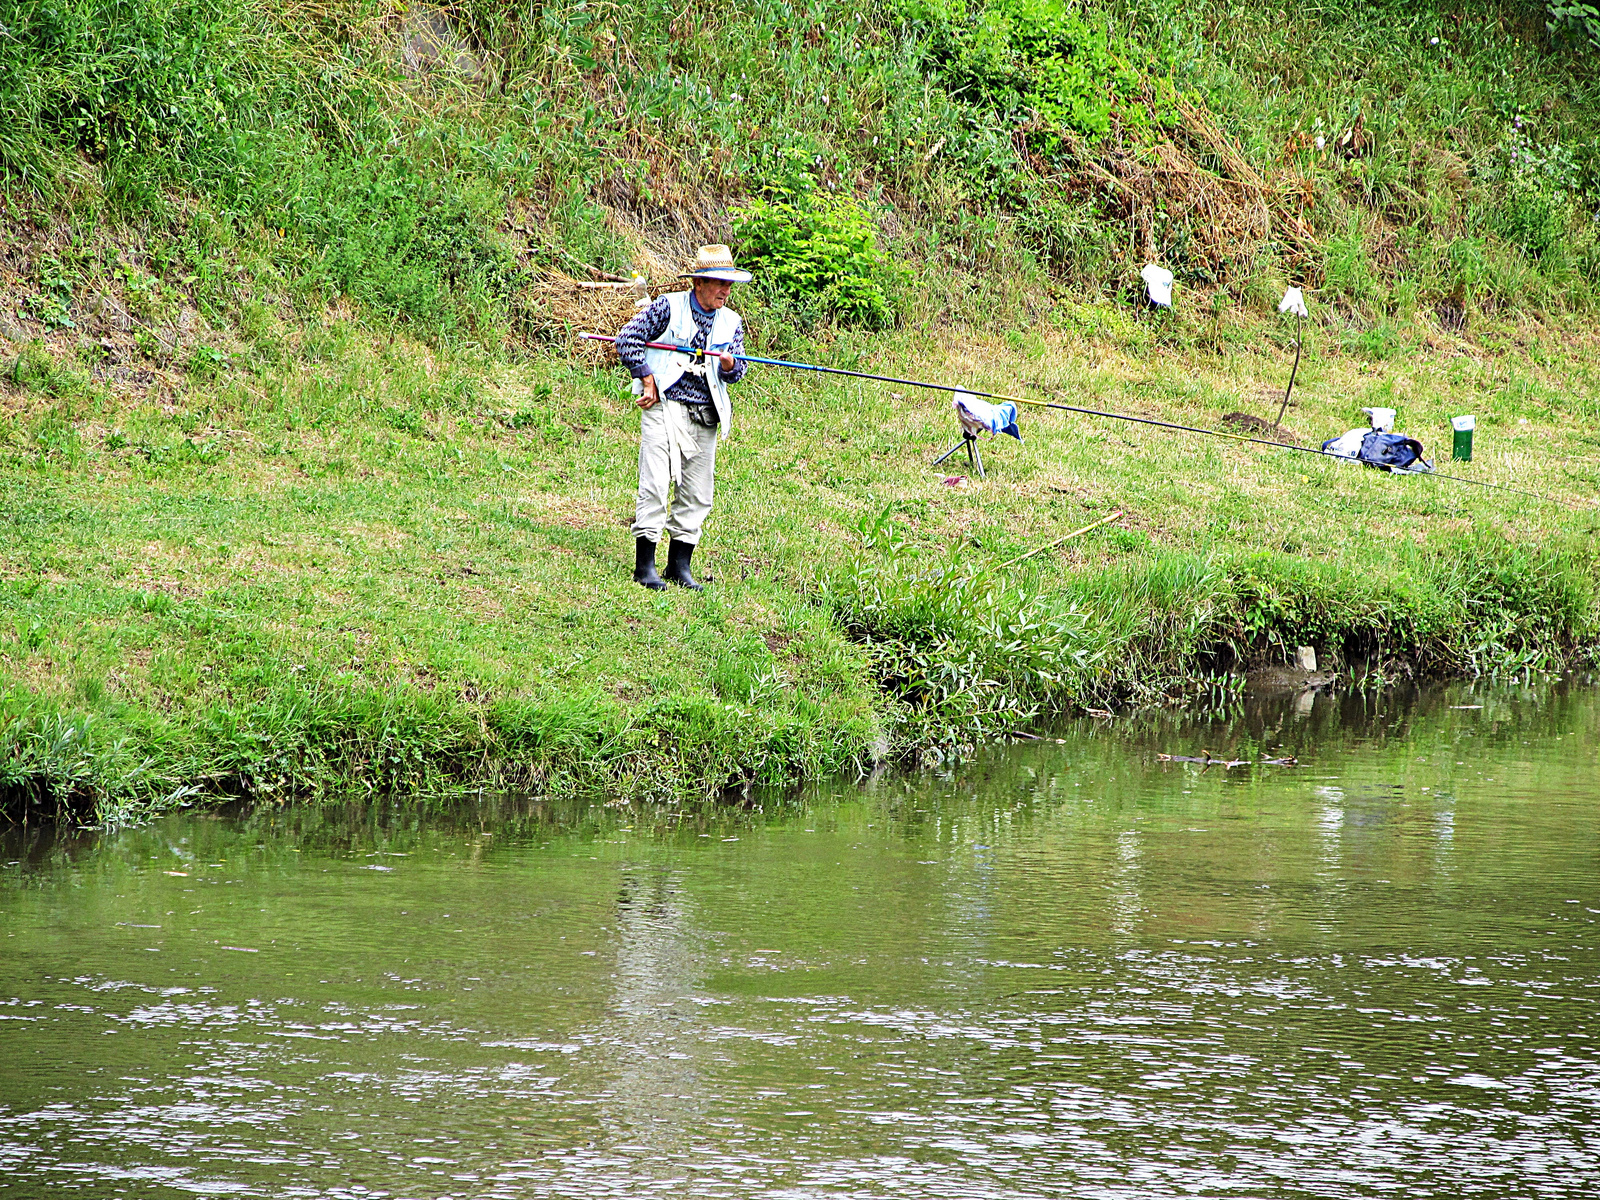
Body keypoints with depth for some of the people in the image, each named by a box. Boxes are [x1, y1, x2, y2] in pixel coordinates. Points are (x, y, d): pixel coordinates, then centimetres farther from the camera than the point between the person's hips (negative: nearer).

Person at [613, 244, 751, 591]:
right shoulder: (668, 306, -1)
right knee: (655, 484, -11)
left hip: (706, 417, 5)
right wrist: (647, 379, -6)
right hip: (665, 406, -5)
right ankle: (645, 566, -7)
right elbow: (628, 338, -3)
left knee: (697, 495, 6)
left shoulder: (731, 323, 13)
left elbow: (736, 372, 12)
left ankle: (679, 566, 15)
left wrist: (729, 364, -12)